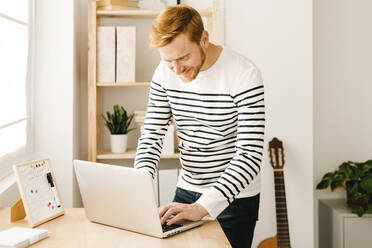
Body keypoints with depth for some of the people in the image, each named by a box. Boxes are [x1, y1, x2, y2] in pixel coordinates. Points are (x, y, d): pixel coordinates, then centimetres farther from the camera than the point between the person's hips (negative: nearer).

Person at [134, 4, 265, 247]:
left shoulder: (244, 74, -22)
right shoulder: (165, 73, -5)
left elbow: (250, 156, -25)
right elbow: (152, 135, -2)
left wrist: (203, 206, -33)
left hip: (234, 198, -4)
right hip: (187, 192, 5)